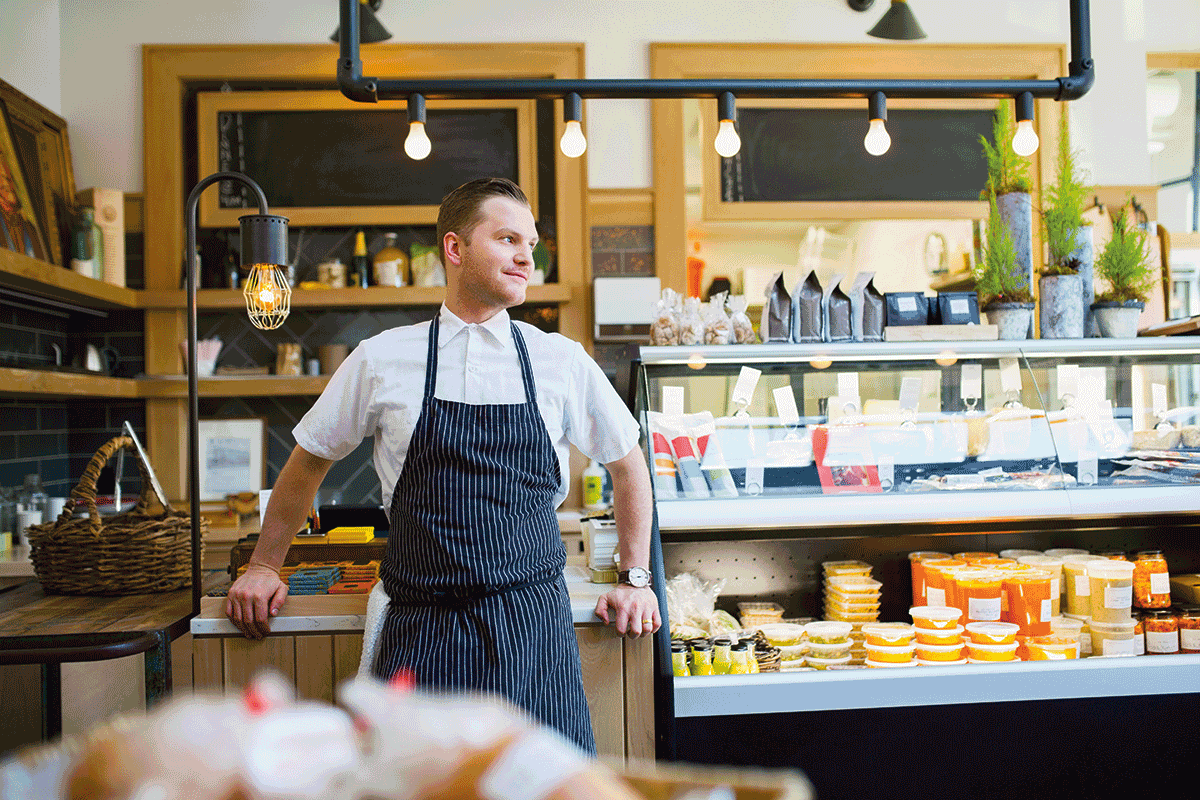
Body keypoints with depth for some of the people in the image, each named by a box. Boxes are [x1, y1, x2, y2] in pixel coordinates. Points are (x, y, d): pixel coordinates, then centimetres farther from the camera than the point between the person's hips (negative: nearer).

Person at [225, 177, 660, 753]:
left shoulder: (562, 362, 4)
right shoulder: (382, 360, 2)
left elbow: (628, 462, 17)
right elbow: (309, 462, 16)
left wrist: (635, 579, 15)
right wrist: (263, 566, 20)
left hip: (533, 623, 1)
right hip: (421, 630, 0)